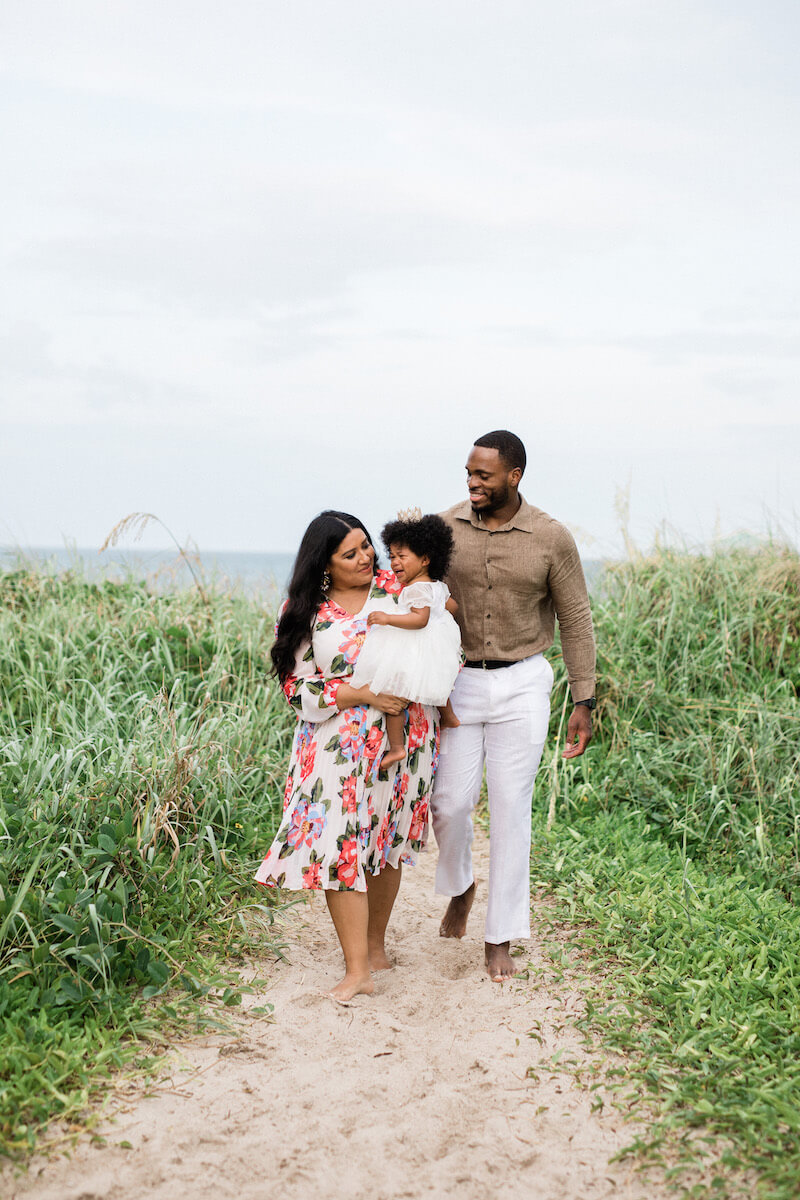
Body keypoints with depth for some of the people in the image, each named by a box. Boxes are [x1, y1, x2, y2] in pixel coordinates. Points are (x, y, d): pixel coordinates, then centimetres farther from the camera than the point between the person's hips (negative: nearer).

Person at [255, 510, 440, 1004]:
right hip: (337, 741, -1)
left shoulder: (397, 588, 2)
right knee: (340, 845, -10)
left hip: (404, 736, 1)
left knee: (386, 841, 11)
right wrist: (363, 695, -16)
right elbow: (298, 686, -6)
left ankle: (375, 945, 28)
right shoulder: (304, 612, -2)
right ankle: (357, 970, -6)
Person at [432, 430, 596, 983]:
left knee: (511, 808, 2)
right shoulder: (446, 528, -2)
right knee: (450, 802, 2)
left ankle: (501, 937, 15)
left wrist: (584, 703, -2)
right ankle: (460, 887, 35)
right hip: (458, 684, 2)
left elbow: (576, 621, 0)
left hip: (521, 687, -2)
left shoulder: (552, 539, -7)